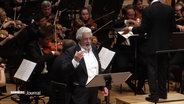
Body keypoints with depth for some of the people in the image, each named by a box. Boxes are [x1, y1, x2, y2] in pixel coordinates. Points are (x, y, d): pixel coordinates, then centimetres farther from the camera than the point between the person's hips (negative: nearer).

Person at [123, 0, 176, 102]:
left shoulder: (147, 11, -15)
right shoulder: (169, 9, -1)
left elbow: (144, 29, -14)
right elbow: (173, 27, 3)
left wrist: (130, 29, -1)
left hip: (152, 46, -5)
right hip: (165, 45, 5)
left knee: (152, 70, 1)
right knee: (162, 69, 16)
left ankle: (154, 95, 0)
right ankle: (162, 93, 24)